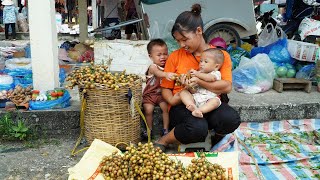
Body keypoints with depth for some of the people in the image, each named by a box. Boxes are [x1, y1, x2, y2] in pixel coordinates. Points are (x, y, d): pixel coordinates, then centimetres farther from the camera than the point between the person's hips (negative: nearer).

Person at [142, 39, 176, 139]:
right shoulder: (153, 67, -14)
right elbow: (158, 73, -37)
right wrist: (166, 74, -57)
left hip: (162, 94, 3)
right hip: (150, 94, -2)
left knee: (166, 107, -19)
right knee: (148, 109, -18)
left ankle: (166, 129, -2)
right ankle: (149, 129, 5)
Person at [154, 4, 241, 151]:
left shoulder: (221, 55, 4)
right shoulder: (175, 56, 7)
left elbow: (227, 87, -10)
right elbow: (165, 88, 9)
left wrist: (199, 81, -22)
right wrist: (172, 100, -13)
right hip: (182, 106, -1)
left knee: (232, 119, -33)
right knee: (197, 128, -36)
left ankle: (218, 136, 3)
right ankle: (162, 142, -8)